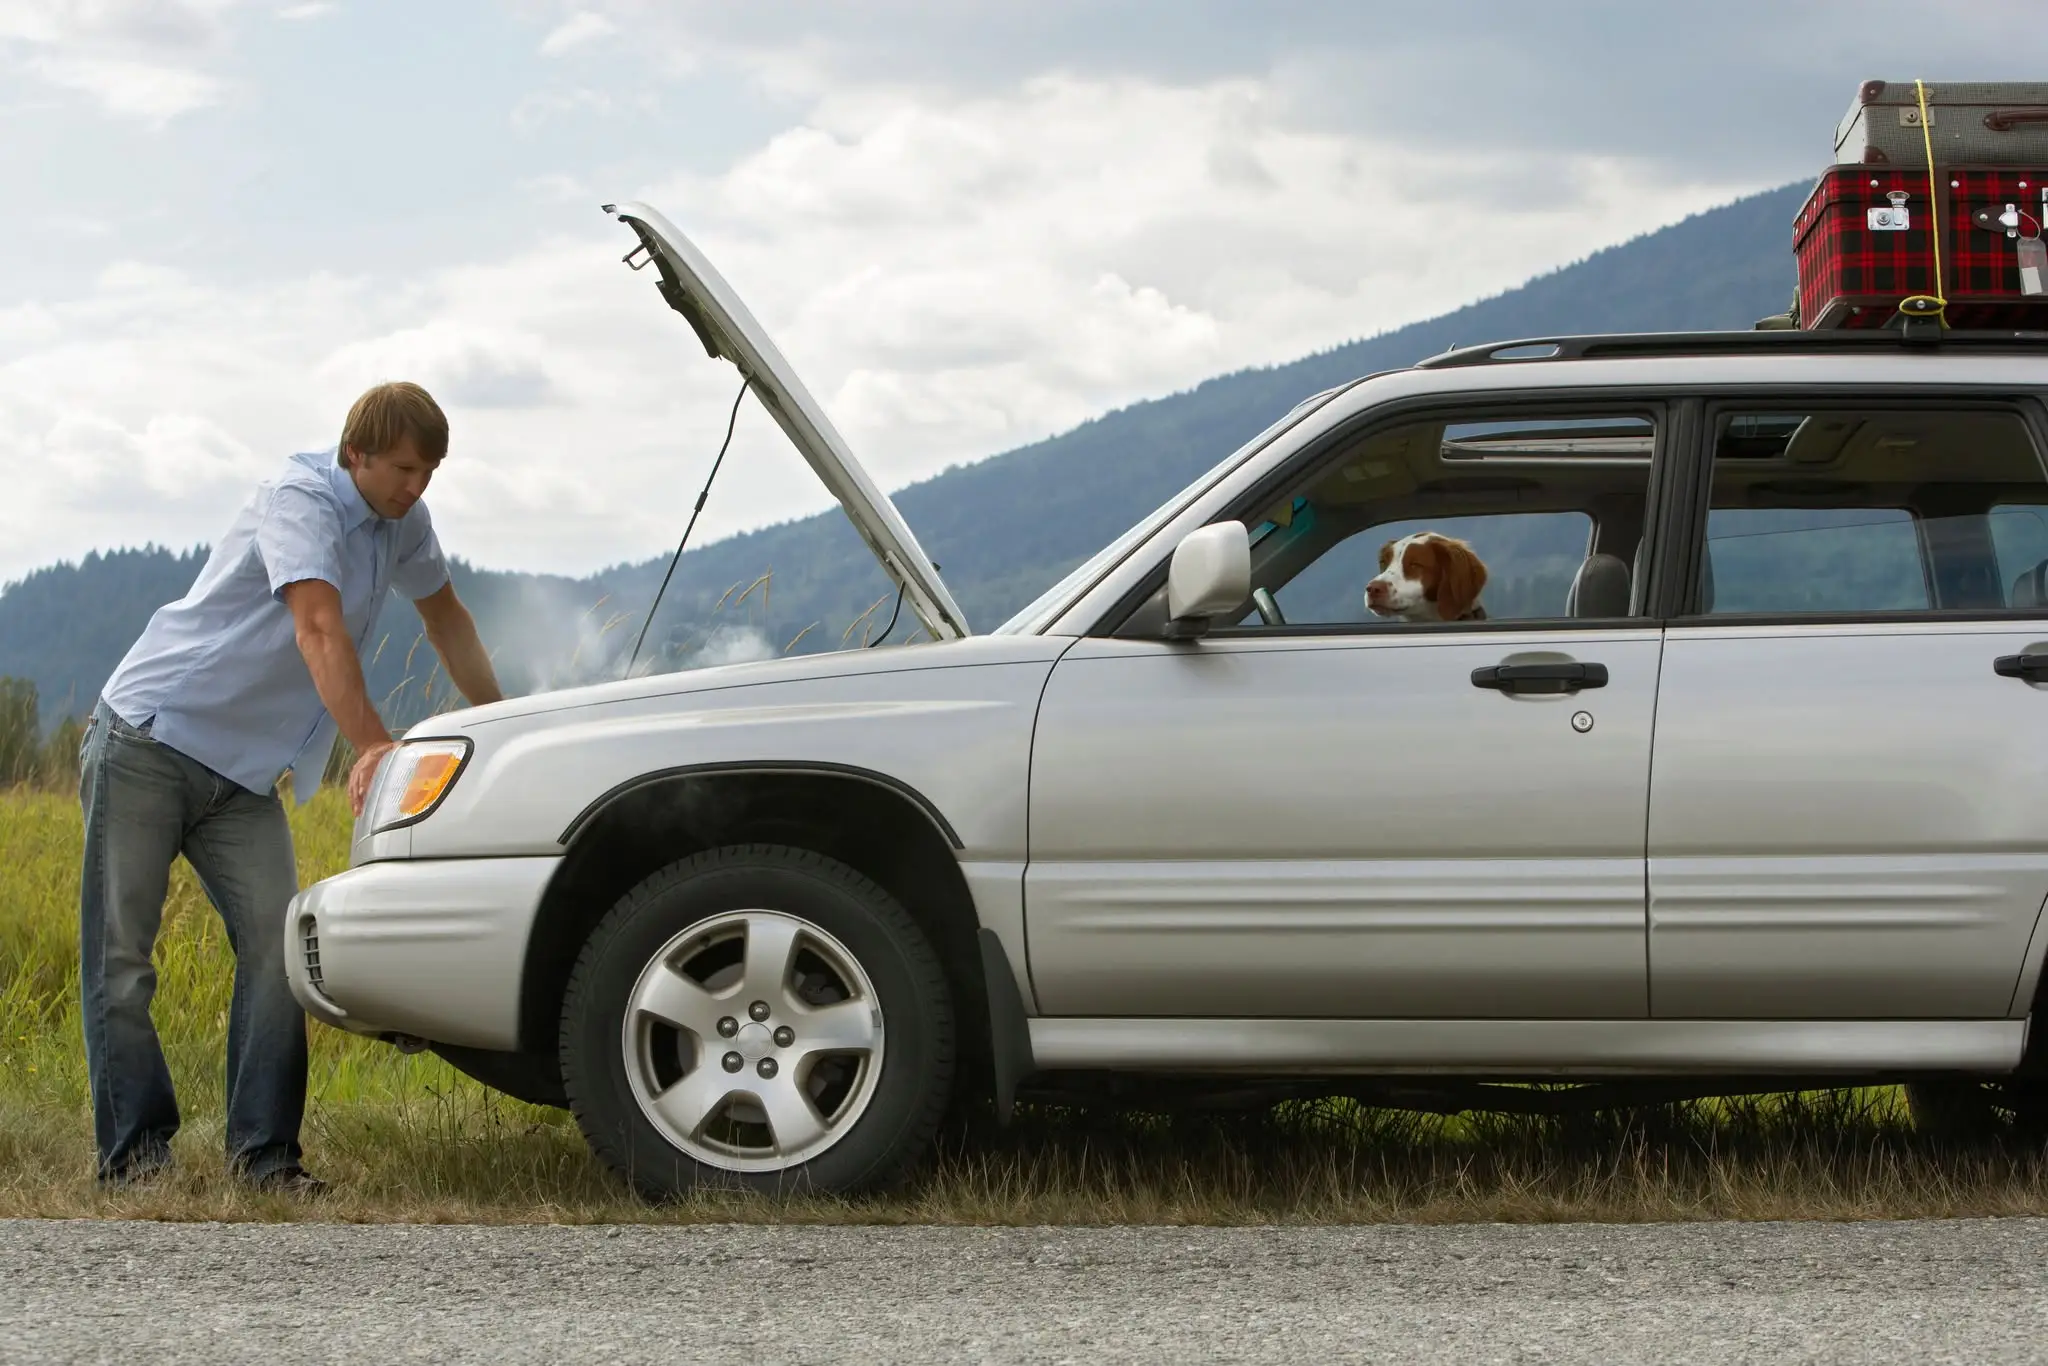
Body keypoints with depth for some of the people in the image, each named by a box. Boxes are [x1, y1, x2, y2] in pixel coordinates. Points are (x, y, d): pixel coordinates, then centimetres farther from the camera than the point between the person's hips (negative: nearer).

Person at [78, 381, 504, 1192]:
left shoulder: (401, 522, 7)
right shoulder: (301, 502, -18)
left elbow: (444, 615, 25)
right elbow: (320, 628, -31)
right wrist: (371, 745, -41)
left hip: (243, 774, 7)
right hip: (149, 738, -7)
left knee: (274, 948, -7)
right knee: (121, 953, -6)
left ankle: (263, 1151, -6)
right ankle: (134, 1146, -1)